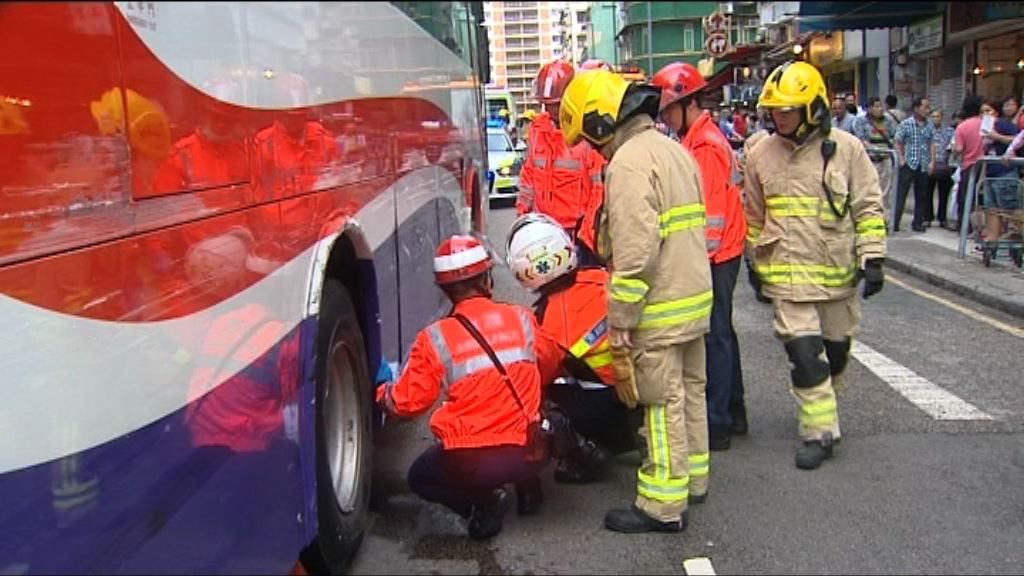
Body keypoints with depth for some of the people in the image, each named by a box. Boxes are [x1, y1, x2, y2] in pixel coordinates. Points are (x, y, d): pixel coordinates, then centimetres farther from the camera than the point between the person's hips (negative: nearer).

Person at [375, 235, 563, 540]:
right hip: (528, 454, 4)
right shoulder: (521, 318, 1)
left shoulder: (434, 338, -7)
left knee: (420, 477, 28)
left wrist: (380, 394, 21)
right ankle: (527, 486, 21)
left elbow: (409, 402, -1)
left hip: (469, 462, -3)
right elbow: (550, 365, 18)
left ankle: (481, 502, 2)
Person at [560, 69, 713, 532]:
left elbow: (635, 254, -25)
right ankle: (690, 477, 33)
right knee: (689, 391, 19)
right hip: (695, 298, 10)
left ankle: (664, 505, 9)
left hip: (660, 310, -10)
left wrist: (620, 322, -20)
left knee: (662, 404, -1)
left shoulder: (629, 161, -18)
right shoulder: (674, 150, 13)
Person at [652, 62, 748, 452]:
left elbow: (709, 214, -22)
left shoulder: (704, 146, -17)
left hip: (714, 256, -10)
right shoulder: (700, 139, 13)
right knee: (720, 332, 17)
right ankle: (733, 410, 29)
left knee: (714, 336, -4)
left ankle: (716, 423, 5)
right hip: (720, 253, 10)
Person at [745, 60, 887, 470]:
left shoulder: (845, 148, -4)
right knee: (804, 352, -7)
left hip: (839, 271, 0)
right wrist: (759, 265, 14)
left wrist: (872, 259, -7)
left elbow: (868, 208, -1)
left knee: (836, 350, 15)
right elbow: (754, 216, 11)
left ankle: (822, 402, 40)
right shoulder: (761, 154, 2)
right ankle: (819, 430, 2)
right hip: (788, 273, 0)